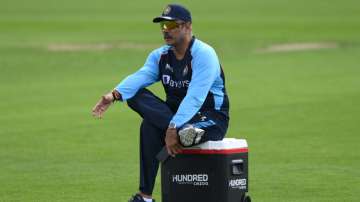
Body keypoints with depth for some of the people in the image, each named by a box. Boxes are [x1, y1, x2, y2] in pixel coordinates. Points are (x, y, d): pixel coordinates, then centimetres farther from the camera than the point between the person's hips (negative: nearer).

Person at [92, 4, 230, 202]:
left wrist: (173, 128, -43)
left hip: (211, 119, -8)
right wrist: (115, 94, -38)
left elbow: (194, 98, -31)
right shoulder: (160, 55, 5)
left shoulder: (204, 54, -17)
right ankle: (183, 131, -34)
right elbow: (141, 76, -16)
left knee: (151, 126, -36)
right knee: (135, 95, -20)